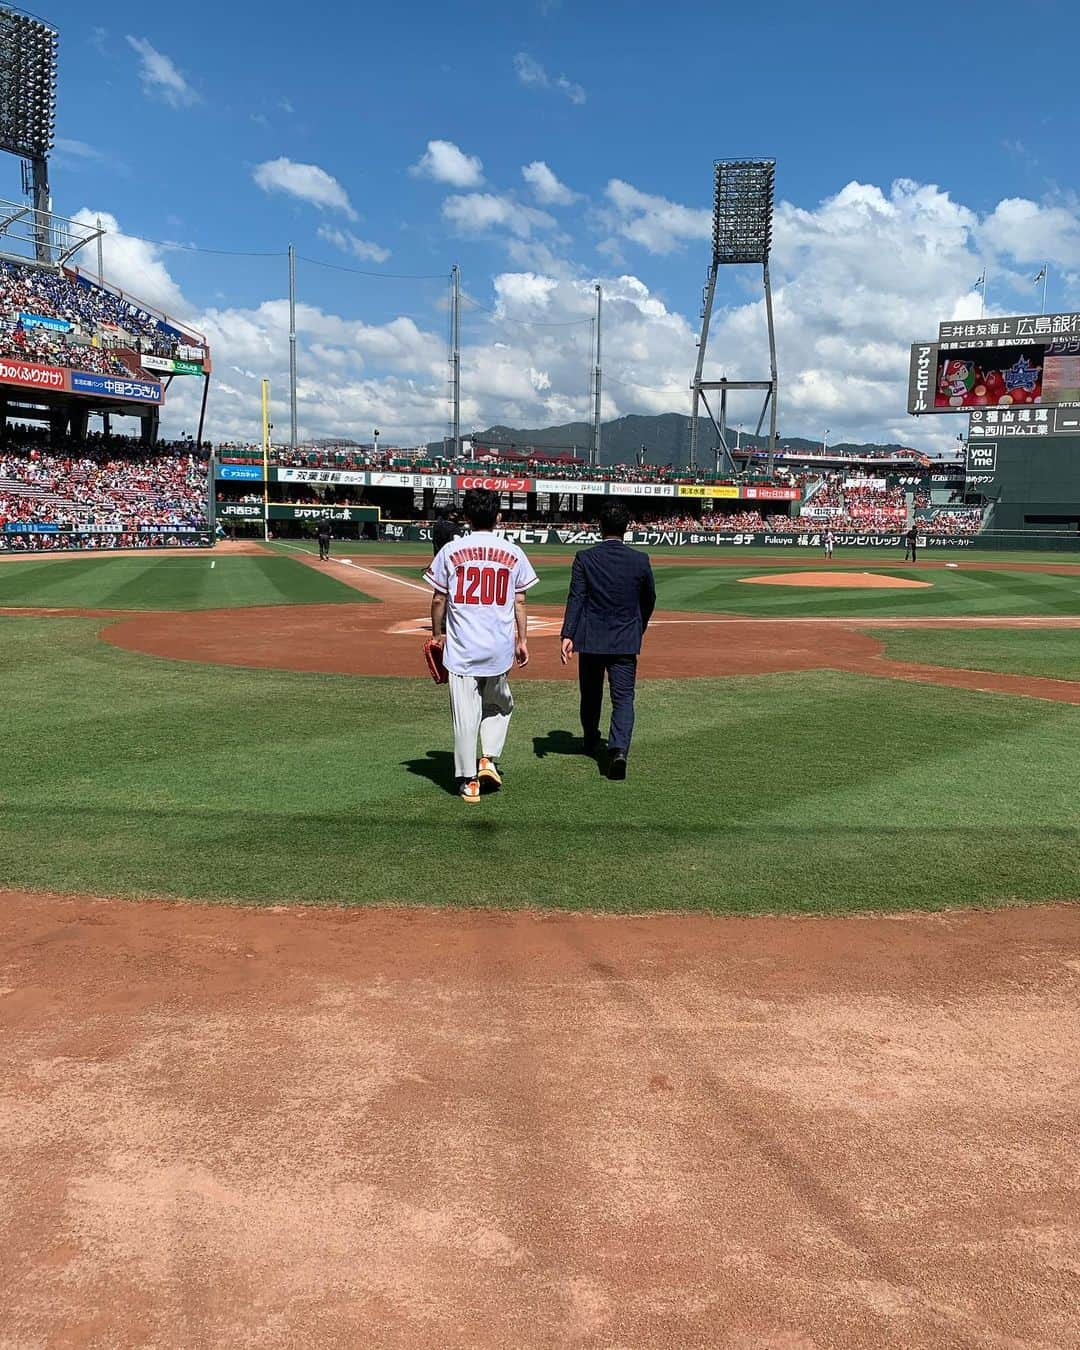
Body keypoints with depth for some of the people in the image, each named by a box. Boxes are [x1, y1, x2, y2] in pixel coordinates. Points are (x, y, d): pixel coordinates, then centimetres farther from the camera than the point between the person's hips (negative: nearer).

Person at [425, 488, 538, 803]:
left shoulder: (451, 551, -2)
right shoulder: (513, 553, 2)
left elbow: (438, 600, 1)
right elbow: (519, 602, 4)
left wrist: (437, 634, 14)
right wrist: (523, 640, 12)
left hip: (461, 647, -1)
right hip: (500, 647, 2)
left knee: (465, 715, 4)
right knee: (499, 706, 23)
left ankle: (468, 780, 7)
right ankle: (489, 760, 10)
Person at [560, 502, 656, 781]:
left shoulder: (585, 558, -5)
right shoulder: (640, 560, -2)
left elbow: (575, 598, -13)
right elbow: (649, 599, 11)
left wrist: (567, 635, -16)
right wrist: (640, 627, 28)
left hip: (590, 640, 1)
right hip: (625, 641, -1)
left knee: (591, 694, 19)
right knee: (623, 697, 0)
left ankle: (591, 742, 39)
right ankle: (619, 748, -20)